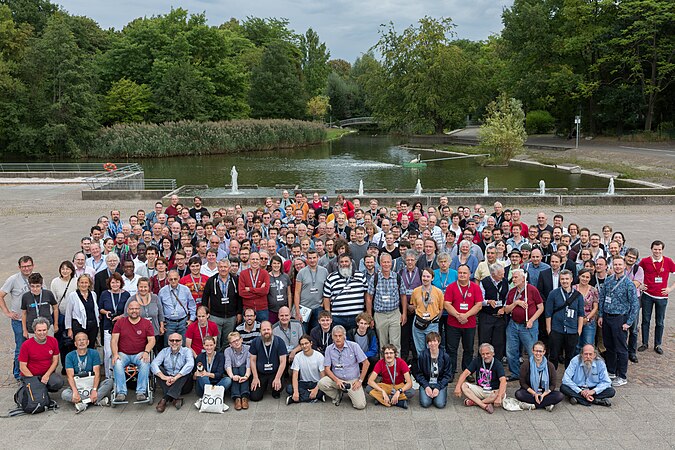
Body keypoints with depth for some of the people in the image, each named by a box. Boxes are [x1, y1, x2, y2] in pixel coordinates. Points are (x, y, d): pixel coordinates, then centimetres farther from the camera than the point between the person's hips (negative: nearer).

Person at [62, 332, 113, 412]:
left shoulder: (94, 353, 1)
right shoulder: (69, 356, 0)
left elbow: (97, 373, -9)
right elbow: (70, 376, -11)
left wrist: (94, 390, -26)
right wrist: (75, 391, -29)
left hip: (92, 384, 0)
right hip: (77, 386, 0)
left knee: (109, 381, -24)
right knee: (64, 394, -31)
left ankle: (83, 401, -31)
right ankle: (98, 400, -30)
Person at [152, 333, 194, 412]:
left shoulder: (186, 351, -1)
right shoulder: (164, 351, 6)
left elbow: (190, 365, -22)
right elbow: (154, 364, -12)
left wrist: (175, 377, -31)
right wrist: (164, 377, -29)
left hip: (182, 385, -2)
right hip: (167, 383, 2)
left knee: (187, 369, -26)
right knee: (158, 369, -18)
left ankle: (165, 399, -34)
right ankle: (175, 399, -32)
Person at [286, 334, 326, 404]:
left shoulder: (319, 356, -9)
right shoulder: (298, 356, -3)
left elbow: (323, 376, -10)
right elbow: (295, 376, -10)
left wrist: (316, 389, -26)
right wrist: (296, 392, -26)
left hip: (316, 383, -2)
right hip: (303, 383, 2)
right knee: (289, 388, -27)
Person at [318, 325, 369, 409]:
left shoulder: (354, 346, -8)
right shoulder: (329, 349, -2)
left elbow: (366, 363, -5)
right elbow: (327, 368, -2)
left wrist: (360, 380, -7)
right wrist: (336, 380, -18)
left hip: (353, 380, -2)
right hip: (337, 379, 2)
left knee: (360, 405, -19)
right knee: (321, 383, -27)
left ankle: (352, 394, 18)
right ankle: (337, 395, 5)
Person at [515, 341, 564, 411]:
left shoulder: (550, 365, -1)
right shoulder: (526, 364, -5)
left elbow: (553, 385, -1)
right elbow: (523, 383, -5)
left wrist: (543, 395, -17)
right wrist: (534, 394, -18)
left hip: (545, 393, 1)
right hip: (530, 392, -1)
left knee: (560, 395, -25)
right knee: (518, 394, -31)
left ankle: (532, 405, -28)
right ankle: (546, 404, -29)